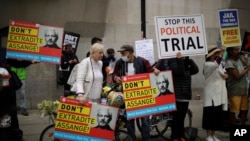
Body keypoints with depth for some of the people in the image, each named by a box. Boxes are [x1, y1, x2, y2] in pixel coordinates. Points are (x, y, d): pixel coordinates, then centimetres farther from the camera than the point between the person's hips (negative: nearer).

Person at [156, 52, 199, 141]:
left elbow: (195, 70, 0)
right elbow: (180, 72, -23)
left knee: (182, 117, 13)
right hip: (176, 96, -7)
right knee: (176, 117, -3)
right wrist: (180, 59, -23)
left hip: (185, 96, 7)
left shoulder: (186, 65, 14)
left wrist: (189, 59, -2)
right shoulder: (173, 63, -7)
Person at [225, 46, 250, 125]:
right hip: (234, 91, -7)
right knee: (233, 111, 0)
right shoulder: (229, 63, -14)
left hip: (243, 90, 7)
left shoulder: (241, 58, 8)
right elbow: (237, 76, -16)